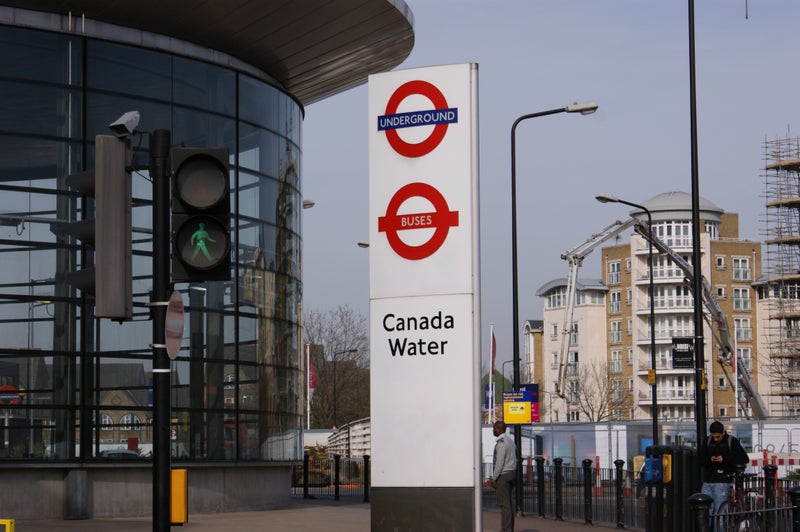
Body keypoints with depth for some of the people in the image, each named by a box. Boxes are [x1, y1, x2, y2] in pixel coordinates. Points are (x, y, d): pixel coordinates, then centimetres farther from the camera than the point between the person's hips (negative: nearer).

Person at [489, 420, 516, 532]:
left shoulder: (501, 443, -15)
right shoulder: (510, 440, 15)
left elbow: (500, 462, -19)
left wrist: (494, 478, -15)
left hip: (503, 474, -10)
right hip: (512, 472, 10)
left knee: (504, 504, -10)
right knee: (508, 503, 12)